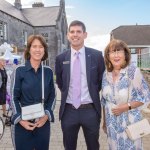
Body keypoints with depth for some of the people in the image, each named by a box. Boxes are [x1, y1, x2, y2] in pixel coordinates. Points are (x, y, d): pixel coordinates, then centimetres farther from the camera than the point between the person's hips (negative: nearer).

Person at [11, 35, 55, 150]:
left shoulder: (48, 71, 2)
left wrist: (47, 115, -7)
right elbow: (14, 98, -3)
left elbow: (52, 96, 6)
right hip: (22, 123, -2)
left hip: (43, 122, 2)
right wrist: (20, 119, -12)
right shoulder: (20, 70, -5)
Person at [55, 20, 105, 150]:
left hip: (90, 110, -1)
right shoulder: (61, 58, 0)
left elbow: (102, 79, 8)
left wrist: (93, 93, 9)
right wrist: (67, 93, 9)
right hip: (68, 111, 1)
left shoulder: (96, 55, -4)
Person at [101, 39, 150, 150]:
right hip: (111, 123, 4)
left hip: (129, 122, -4)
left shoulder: (133, 71, -16)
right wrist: (104, 121, 12)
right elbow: (105, 100, 7)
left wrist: (127, 106, -21)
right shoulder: (106, 74, -2)